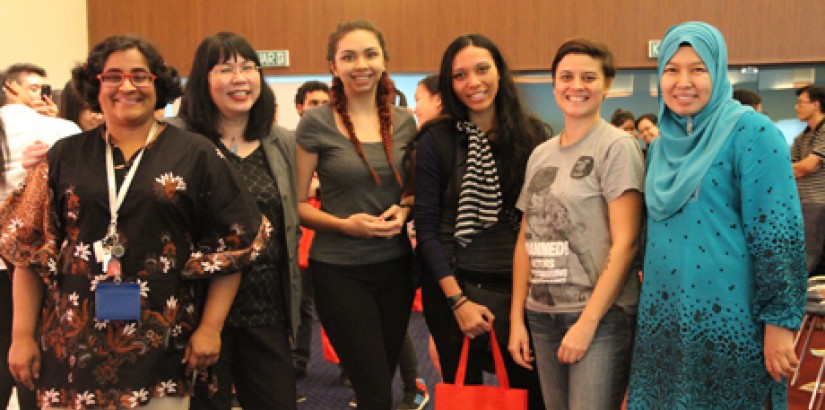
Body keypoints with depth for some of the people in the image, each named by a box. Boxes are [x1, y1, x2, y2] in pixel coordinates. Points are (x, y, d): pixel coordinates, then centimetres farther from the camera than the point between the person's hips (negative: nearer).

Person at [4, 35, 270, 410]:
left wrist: (210, 328, -6)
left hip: (162, 345, -1)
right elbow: (30, 249, 6)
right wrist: (22, 335, 1)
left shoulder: (195, 155, 0)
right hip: (74, 344, 2)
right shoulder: (65, 156, 5)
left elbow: (231, 243, -1)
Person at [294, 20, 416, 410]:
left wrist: (404, 209, -6)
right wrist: (345, 224, -20)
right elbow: (297, 205, -5)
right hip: (339, 270, -4)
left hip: (396, 265, 4)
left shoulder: (404, 121, 4)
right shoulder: (316, 122, -9)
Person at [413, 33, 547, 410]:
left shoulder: (535, 135, 1)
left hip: (522, 287, 2)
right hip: (455, 286, -1)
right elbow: (426, 227, -5)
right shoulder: (437, 139, -5)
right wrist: (457, 300, -11)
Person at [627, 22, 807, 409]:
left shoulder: (750, 132, -10)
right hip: (661, 319, 6)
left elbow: (778, 232, -15)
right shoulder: (660, 146, 10)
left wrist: (779, 322, -17)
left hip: (728, 320, -6)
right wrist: (650, 302, 15)